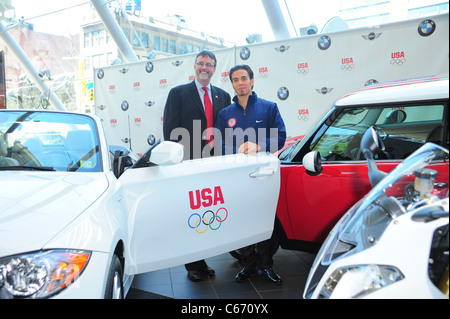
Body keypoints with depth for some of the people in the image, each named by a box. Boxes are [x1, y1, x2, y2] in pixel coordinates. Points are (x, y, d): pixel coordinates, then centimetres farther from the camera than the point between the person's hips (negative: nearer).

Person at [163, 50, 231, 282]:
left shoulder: (223, 96, 14)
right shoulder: (178, 93, 3)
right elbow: (170, 130, -3)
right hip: (188, 164, -3)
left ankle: (201, 261, 22)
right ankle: (194, 264, 16)